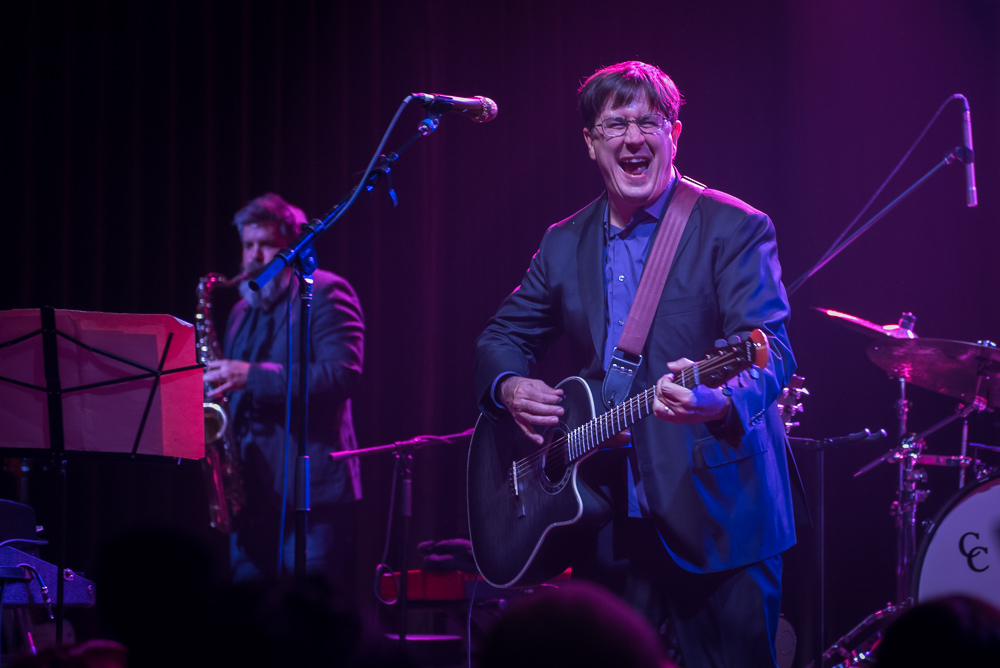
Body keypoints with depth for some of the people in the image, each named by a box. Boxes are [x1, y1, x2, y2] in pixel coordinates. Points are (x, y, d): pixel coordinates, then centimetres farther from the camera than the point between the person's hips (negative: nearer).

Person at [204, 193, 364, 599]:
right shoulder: (242, 311, 21)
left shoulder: (325, 293, -2)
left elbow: (342, 375, -16)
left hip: (312, 491, -7)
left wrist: (252, 377, -20)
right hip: (252, 493, 7)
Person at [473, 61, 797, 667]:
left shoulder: (735, 229, -6)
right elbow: (502, 336, 21)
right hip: (609, 521, 5)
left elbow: (773, 350, -17)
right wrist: (509, 386, -3)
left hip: (717, 515, -5)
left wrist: (719, 402, -38)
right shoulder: (565, 245, 11)